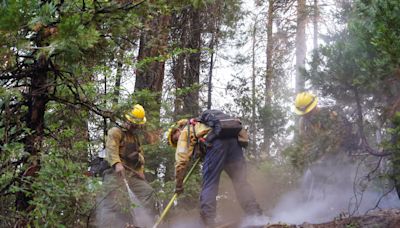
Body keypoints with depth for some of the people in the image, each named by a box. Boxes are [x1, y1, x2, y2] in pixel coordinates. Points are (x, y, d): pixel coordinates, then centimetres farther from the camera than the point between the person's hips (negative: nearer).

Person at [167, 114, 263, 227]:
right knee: (241, 182, 6)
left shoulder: (184, 131, 22)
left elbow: (181, 159, 11)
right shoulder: (200, 124, 43)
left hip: (216, 142, -6)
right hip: (234, 140, 6)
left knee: (208, 184, -3)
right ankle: (257, 216, -4)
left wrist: (179, 184, 15)